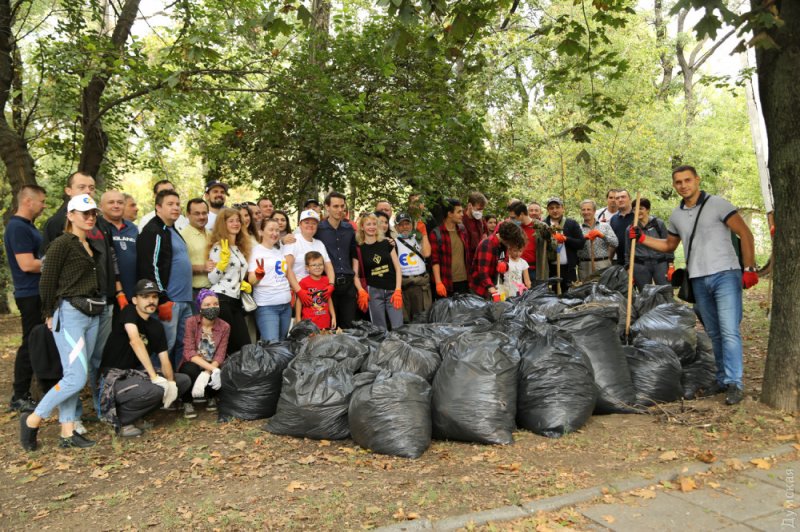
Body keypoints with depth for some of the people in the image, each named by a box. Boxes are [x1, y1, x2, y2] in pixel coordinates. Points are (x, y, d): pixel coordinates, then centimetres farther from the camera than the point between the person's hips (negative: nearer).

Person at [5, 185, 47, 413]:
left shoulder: (27, 226, 15)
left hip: (40, 293, 10)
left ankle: (48, 387, 28)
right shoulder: (18, 228, -17)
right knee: (31, 344, -4)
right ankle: (19, 397, 6)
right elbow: (27, 264, -24)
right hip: (31, 295, -10)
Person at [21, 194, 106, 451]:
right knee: (76, 378, -10)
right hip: (70, 314, -7)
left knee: (73, 376, 10)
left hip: (92, 315, 7)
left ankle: (67, 432, 16)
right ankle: (32, 419, 9)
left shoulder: (93, 246, 14)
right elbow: (46, 282, -9)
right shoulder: (62, 243, -9)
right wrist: (50, 314, -2)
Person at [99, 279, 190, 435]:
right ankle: (121, 418, -6)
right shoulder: (129, 312, -11)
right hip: (115, 377, -8)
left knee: (184, 381, 0)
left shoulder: (157, 326, 8)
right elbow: (135, 341, -28)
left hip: (136, 374, 8)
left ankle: (137, 409, 2)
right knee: (155, 390, -33)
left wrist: (170, 382, -18)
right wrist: (154, 377, -35)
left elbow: (164, 360, 2)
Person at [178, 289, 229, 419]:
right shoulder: (191, 322, -13)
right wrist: (212, 368, -33)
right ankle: (187, 403, -6)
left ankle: (211, 397, 5)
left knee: (220, 374, -33)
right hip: (193, 365, -1)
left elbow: (220, 356, -14)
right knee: (191, 370, -36)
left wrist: (206, 373, -33)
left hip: (212, 366, 1)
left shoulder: (224, 327, -8)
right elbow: (189, 352, -20)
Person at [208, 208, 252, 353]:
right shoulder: (218, 247, -7)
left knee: (245, 344, 4)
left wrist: (245, 284, 9)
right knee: (225, 344, -3)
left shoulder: (240, 248, 17)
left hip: (236, 300, 8)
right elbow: (212, 279, -10)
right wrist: (223, 261, -23)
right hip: (221, 299, -8)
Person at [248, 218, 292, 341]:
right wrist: (258, 274, -31)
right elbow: (251, 280, -10)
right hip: (266, 306, -6)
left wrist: (293, 292, 14)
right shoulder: (256, 251, -3)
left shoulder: (281, 251, 15)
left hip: (286, 304, 6)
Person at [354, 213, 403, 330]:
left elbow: (397, 268, 5)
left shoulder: (386, 243, 6)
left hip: (392, 291, 1)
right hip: (373, 292, -1)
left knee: (399, 328, -6)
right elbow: (355, 274, 3)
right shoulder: (359, 248, 3)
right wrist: (361, 291, -13)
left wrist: (398, 291, -4)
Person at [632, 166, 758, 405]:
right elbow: (669, 245, 25)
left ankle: (734, 383, -8)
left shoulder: (717, 204, -5)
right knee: (714, 333, 11)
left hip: (725, 274, -5)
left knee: (729, 331, -11)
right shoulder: (676, 215, 12)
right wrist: (642, 238, 13)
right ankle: (722, 379, 19)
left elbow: (745, 234, -5)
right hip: (699, 280, 6)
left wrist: (749, 268, -11)